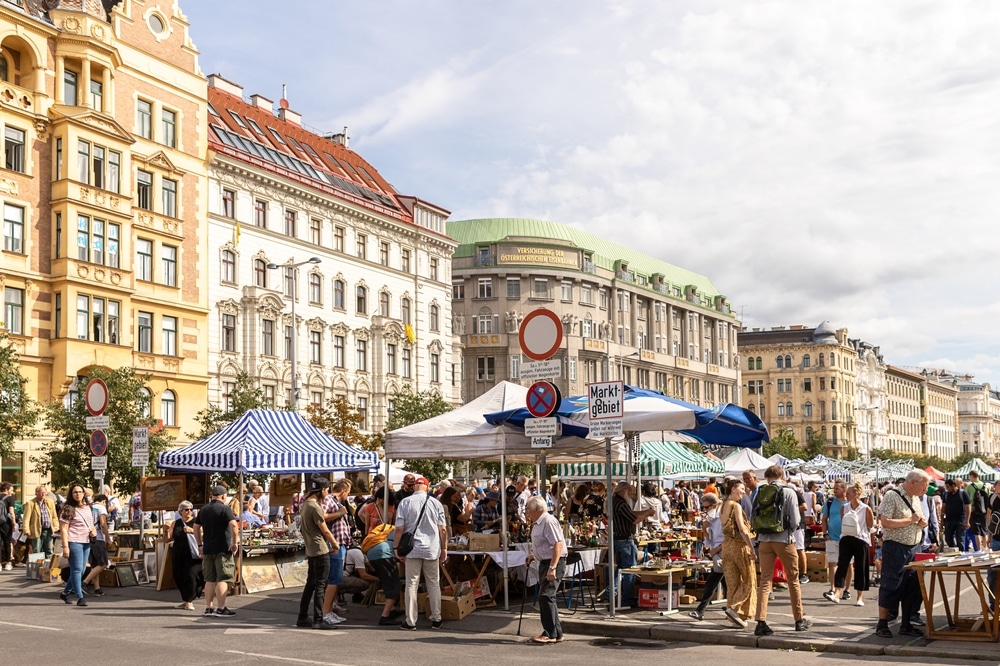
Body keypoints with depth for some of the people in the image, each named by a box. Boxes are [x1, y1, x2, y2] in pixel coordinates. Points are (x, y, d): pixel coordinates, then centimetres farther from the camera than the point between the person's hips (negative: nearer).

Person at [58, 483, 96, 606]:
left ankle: (65, 593, 27)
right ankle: (80, 597, -8)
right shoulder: (68, 509, -4)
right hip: (74, 542, -7)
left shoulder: (87, 508, 15)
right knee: (77, 569, -8)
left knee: (81, 570, 12)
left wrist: (94, 531, 4)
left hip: (86, 542, 7)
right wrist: (65, 546, -17)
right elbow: (63, 529, -9)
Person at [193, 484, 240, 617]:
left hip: (207, 549, 6)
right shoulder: (224, 508, -8)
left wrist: (200, 544, 21)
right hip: (223, 549, -6)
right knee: (222, 579, -3)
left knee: (210, 579, 11)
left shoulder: (203, 510, 13)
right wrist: (235, 542, -14)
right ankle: (221, 608, -5)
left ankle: (208, 608, 11)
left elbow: (196, 527, 17)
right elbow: (233, 525, -21)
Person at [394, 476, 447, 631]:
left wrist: (396, 548, 4)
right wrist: (444, 548, 11)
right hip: (432, 549, 1)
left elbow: (399, 528, -5)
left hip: (412, 549, -1)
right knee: (434, 584, 11)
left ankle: (411, 622, 4)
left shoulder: (405, 503, -2)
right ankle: (436, 619, 16)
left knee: (411, 585, 3)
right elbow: (442, 529, 2)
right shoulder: (435, 503, 2)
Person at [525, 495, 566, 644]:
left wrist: (552, 568, -29)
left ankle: (550, 634, -8)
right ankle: (556, 633, 20)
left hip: (554, 562, -11)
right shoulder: (537, 523, 15)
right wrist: (534, 555, 15)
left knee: (545, 596, -14)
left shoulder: (548, 521, -17)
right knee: (547, 597, 12)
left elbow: (557, 545, -24)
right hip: (545, 562, 11)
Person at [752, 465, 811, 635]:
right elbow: (795, 520, -8)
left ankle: (761, 622, -3)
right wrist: (789, 531, 11)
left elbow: (753, 519, 2)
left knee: (765, 581, 5)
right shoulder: (788, 492, -4)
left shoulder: (760, 492, 3)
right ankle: (799, 620, 21)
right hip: (784, 540, -2)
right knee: (793, 579, 12)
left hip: (764, 540, 2)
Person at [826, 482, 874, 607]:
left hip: (861, 540, -3)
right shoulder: (844, 508, 6)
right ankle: (836, 594, -14)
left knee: (860, 569, 4)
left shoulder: (866, 509, -7)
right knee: (842, 565, -8)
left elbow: (870, 526, 2)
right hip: (846, 539, 3)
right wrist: (845, 532, 4)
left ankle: (860, 597, 13)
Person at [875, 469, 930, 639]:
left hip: (914, 547, 8)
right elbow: (886, 523, -21)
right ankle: (882, 625, 6)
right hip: (896, 547, -8)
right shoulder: (892, 496, -12)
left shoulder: (916, 498, 14)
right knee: (890, 586, -3)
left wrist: (922, 523, 1)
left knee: (912, 587, 9)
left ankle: (906, 625, 19)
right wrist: (910, 520, -17)